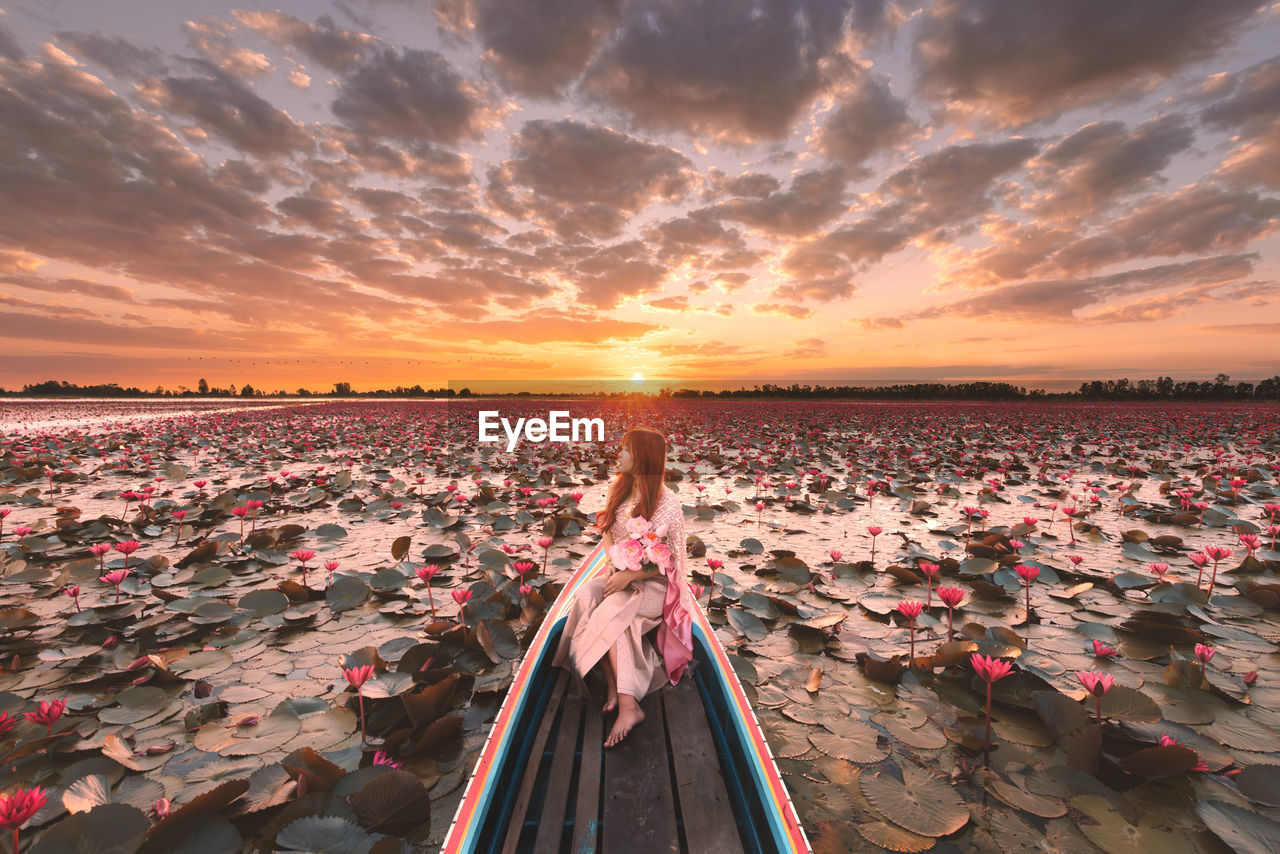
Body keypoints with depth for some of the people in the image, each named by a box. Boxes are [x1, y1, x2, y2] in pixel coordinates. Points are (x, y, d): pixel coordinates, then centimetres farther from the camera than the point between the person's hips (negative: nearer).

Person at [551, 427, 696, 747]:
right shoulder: (618, 488, 5)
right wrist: (613, 563, -4)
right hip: (619, 575, 6)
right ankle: (616, 689, -25)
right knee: (586, 596, -26)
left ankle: (627, 704, -29)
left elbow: (670, 560, -14)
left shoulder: (667, 502, -14)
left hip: (653, 583, -5)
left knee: (612, 611, -33)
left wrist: (630, 575, -23)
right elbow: (606, 529, 15)